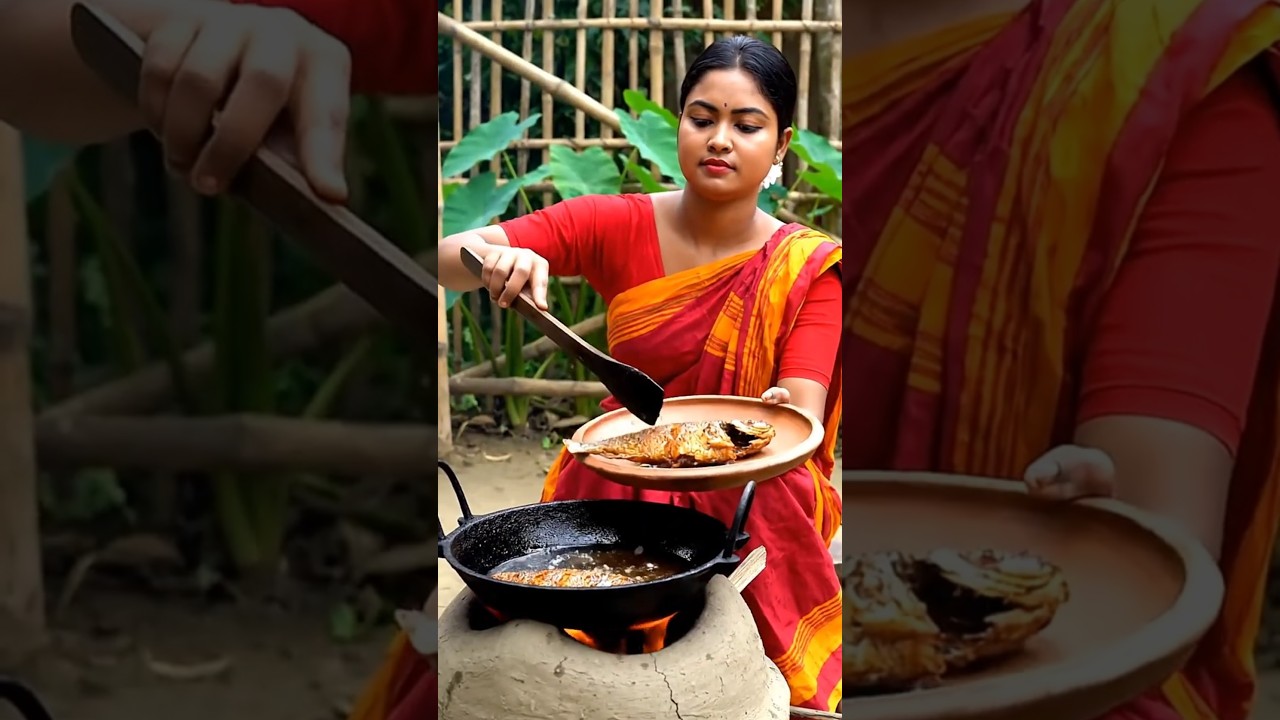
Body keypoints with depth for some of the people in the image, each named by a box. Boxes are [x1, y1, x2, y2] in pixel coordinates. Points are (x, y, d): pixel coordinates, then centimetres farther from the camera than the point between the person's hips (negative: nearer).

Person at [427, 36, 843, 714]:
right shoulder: (615, 226, -5)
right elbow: (448, 257, -10)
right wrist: (493, 256, -33)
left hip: (755, 502, 0)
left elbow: (805, 413, -15)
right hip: (616, 480, 1)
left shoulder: (809, 269, -5)